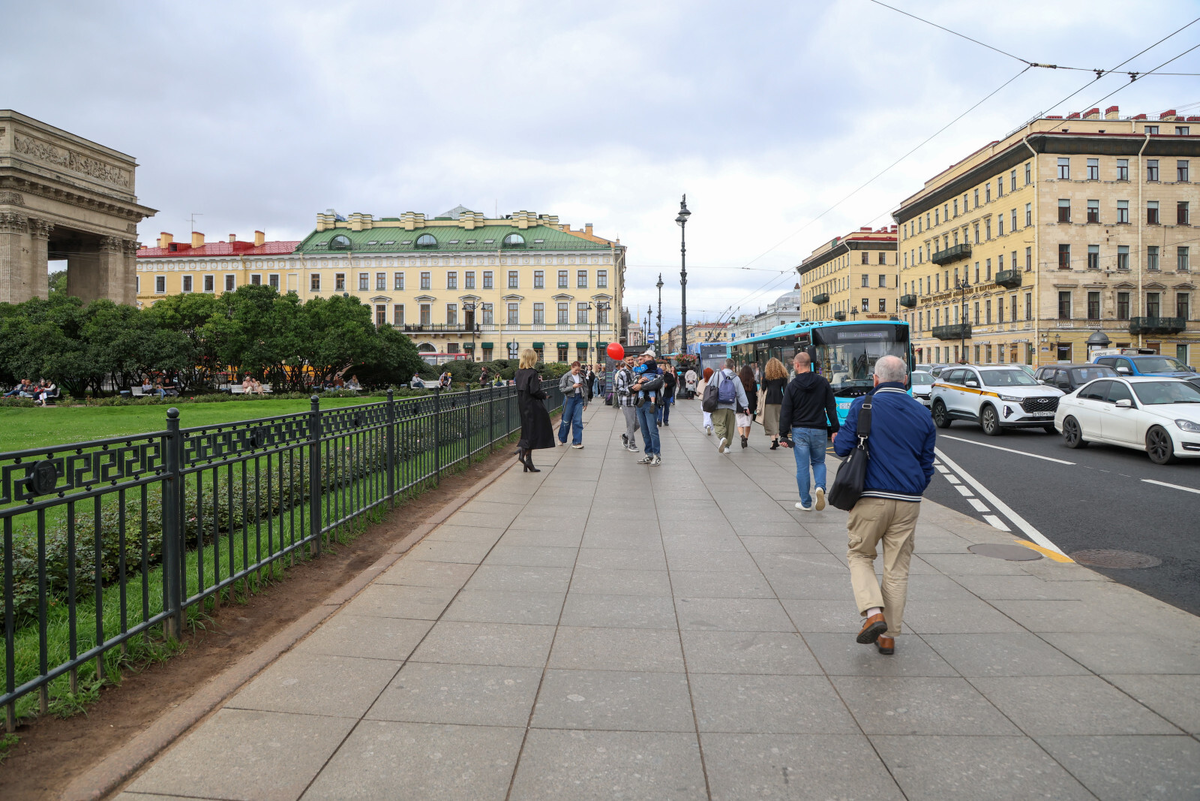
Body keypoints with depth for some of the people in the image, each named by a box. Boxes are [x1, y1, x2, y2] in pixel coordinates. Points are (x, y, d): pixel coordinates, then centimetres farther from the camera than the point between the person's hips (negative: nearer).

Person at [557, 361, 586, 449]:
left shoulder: (581, 376, 6)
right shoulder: (566, 376, -5)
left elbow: (585, 388, 12)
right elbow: (562, 389, -9)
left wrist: (585, 401, 10)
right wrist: (572, 387, -19)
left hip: (579, 398, 3)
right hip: (569, 399, -3)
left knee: (578, 421, -3)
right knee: (566, 421, 6)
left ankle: (576, 442, 0)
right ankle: (561, 439, 28)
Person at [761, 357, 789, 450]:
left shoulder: (766, 374, 2)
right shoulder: (783, 374, 8)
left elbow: (763, 388, 2)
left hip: (769, 399, -3)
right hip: (779, 399, 3)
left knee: (770, 420, -2)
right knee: (778, 419, 15)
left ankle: (773, 440, -14)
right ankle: (777, 439, 11)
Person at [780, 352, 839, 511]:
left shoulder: (792, 386, -6)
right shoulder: (823, 382, 0)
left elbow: (785, 413, -6)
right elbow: (831, 408, 2)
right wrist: (835, 429, 8)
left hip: (799, 431, -2)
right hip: (819, 430, 2)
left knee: (802, 467, 4)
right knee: (818, 462, 18)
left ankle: (806, 503, 9)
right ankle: (820, 486, -9)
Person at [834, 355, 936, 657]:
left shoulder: (863, 405, -6)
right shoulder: (923, 413, 8)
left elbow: (844, 447, -7)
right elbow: (927, 464, 13)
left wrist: (836, 440, 16)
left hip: (870, 497, -3)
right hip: (908, 502, 4)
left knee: (859, 555, 14)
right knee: (897, 569, 10)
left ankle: (873, 613, -6)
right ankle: (888, 636, 15)